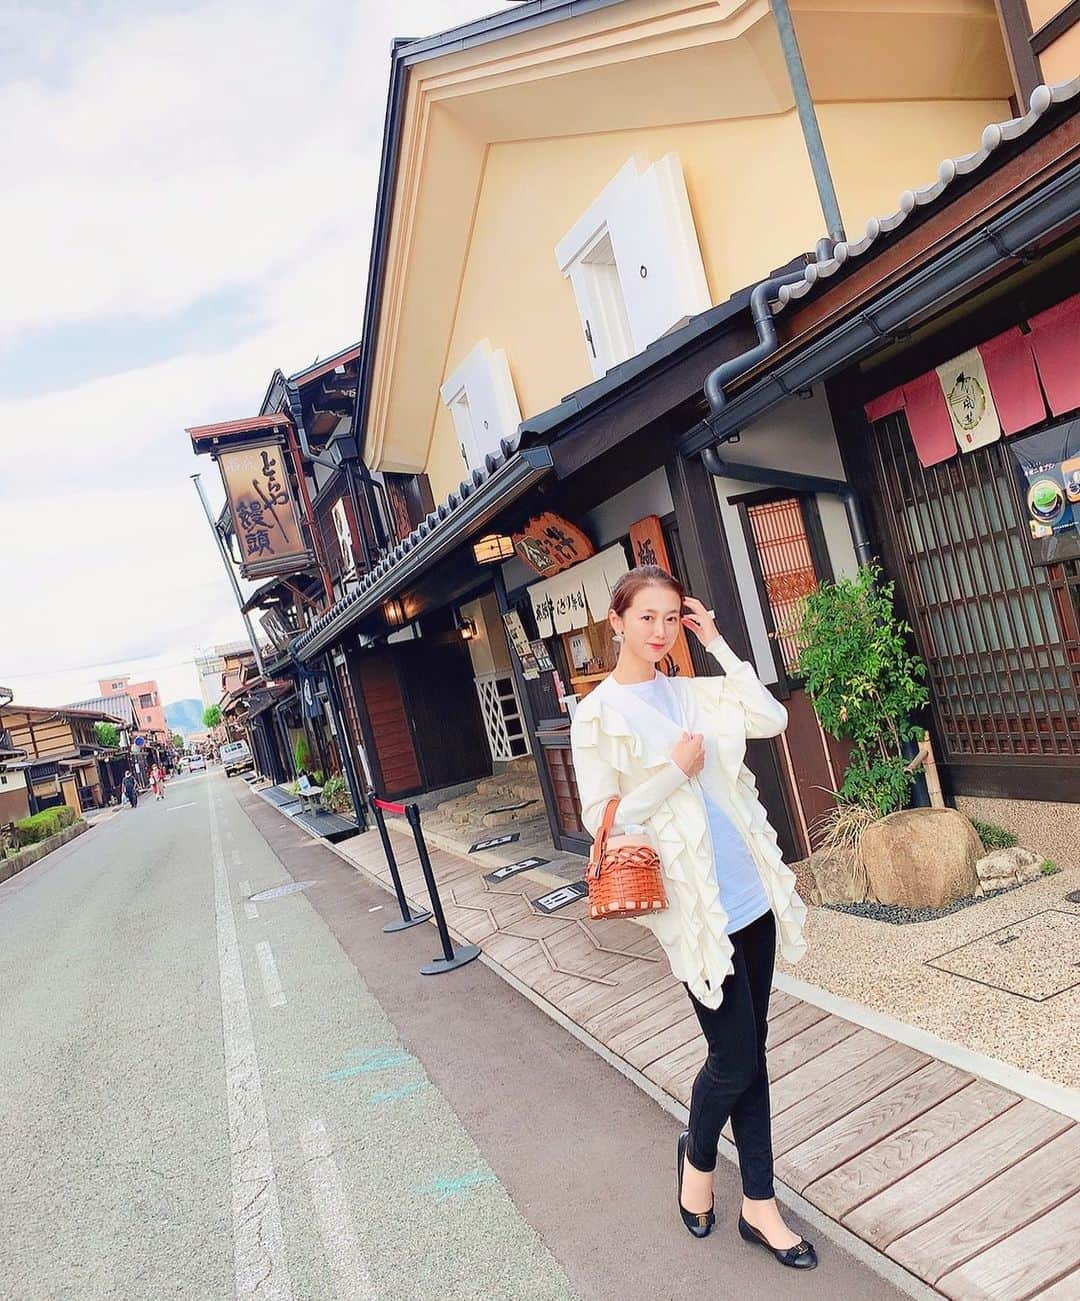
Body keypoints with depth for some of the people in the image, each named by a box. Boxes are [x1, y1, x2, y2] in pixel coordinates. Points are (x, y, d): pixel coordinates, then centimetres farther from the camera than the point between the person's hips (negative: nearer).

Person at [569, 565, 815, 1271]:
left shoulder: (691, 692, 9)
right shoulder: (598, 714, -7)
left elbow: (772, 719, -2)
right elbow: (601, 820, -9)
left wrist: (717, 642, -3)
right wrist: (675, 771, -16)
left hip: (751, 891, 5)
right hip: (694, 906, -5)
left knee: (752, 1053, 13)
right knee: (736, 1058, 2)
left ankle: (760, 1204, 29)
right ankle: (699, 1154, 34)